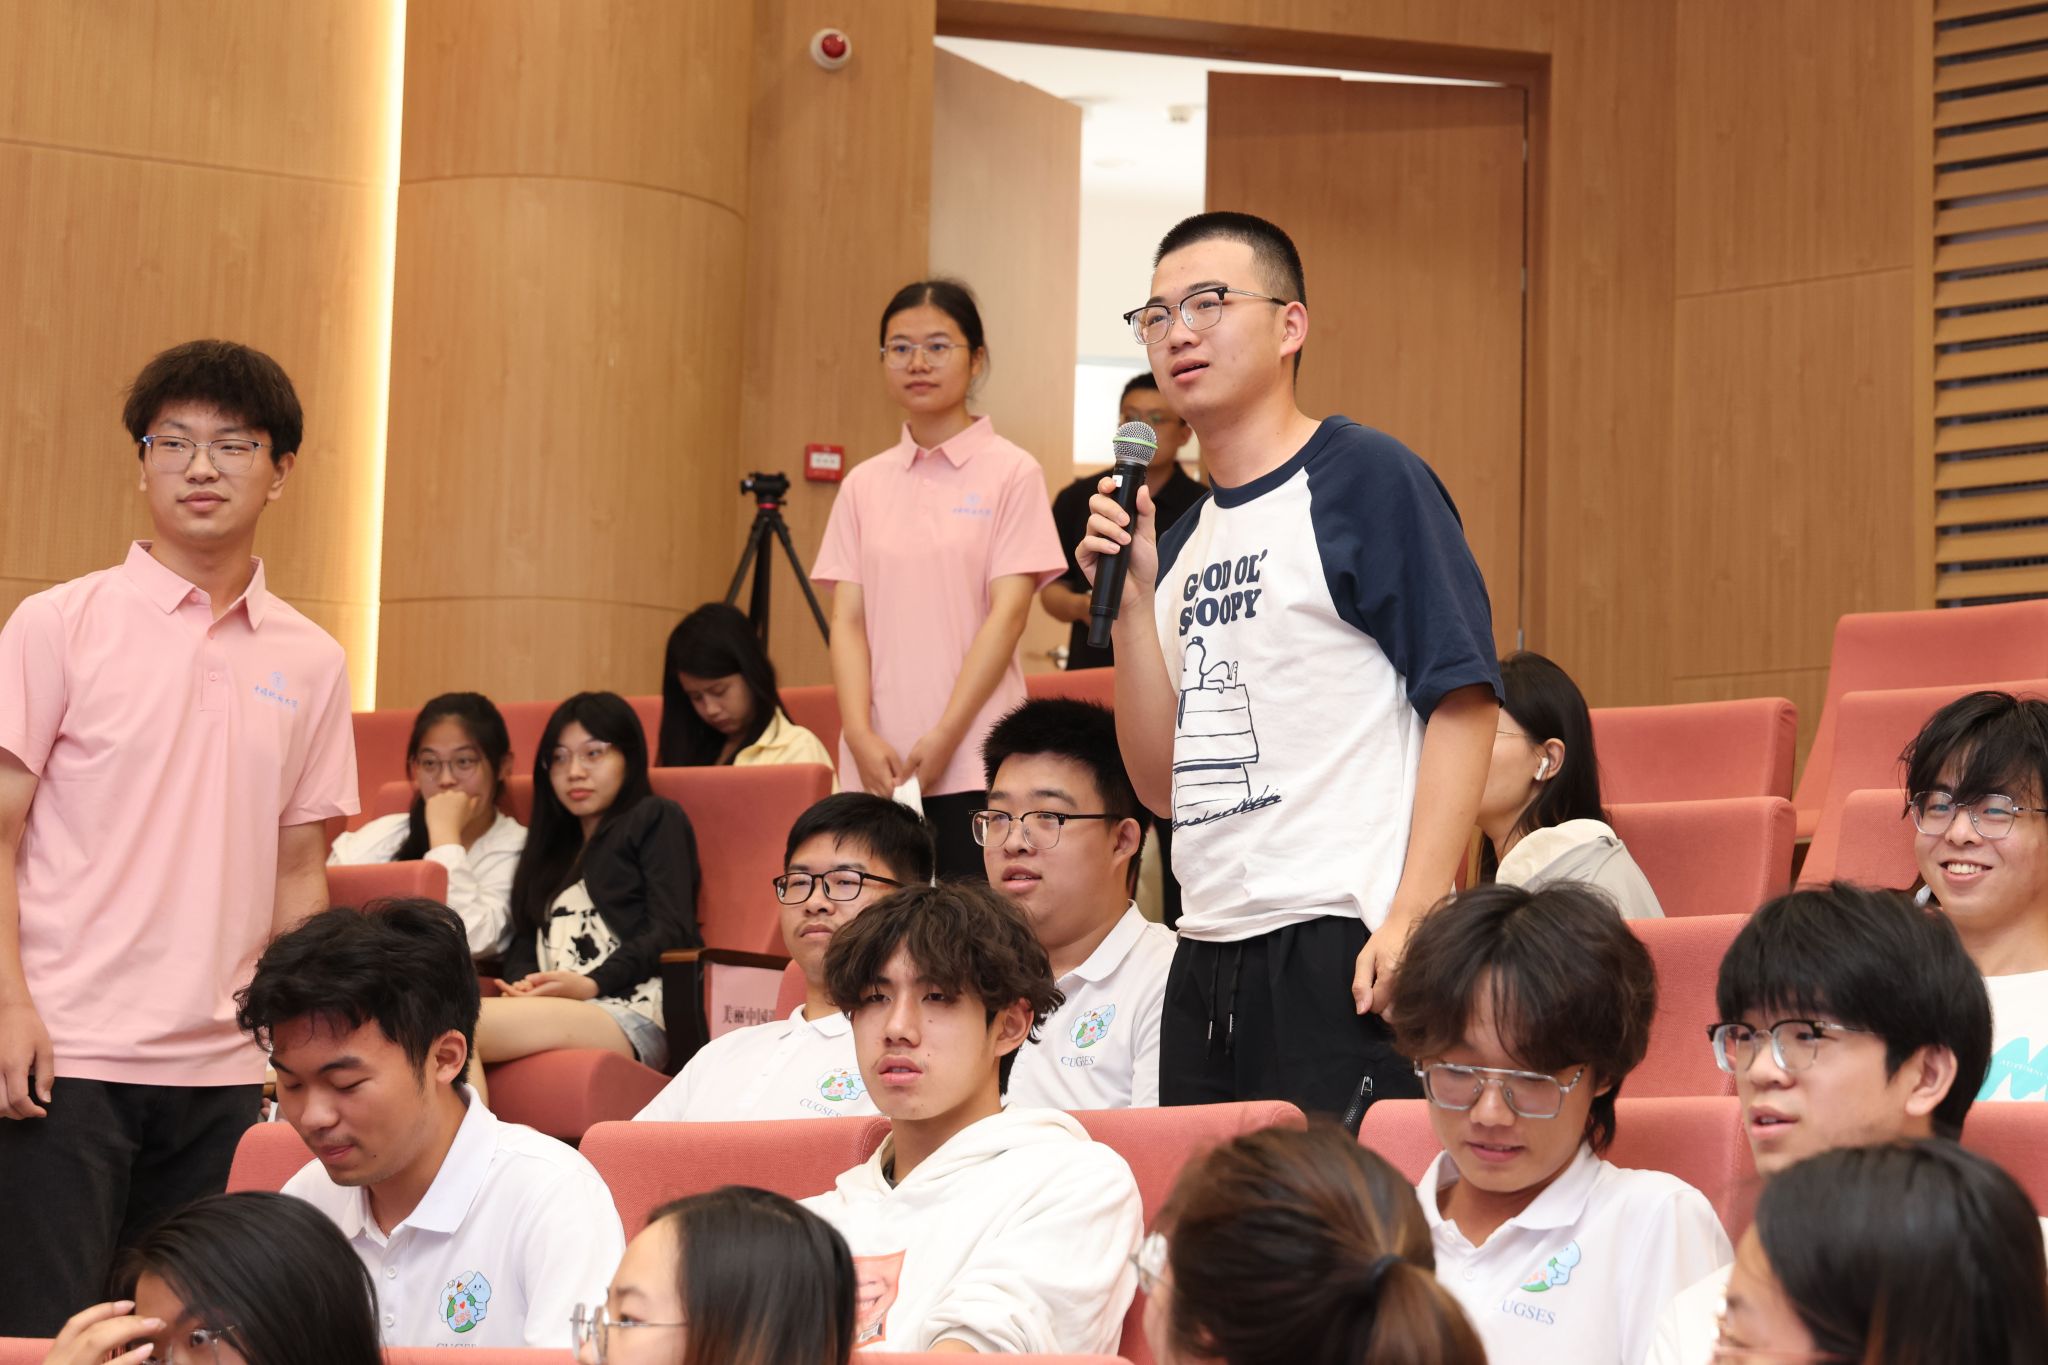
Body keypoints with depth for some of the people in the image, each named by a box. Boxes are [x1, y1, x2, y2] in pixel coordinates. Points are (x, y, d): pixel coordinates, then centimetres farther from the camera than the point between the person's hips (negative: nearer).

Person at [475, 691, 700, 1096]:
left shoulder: (655, 819, 16)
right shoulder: (552, 843, 36)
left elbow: (670, 932, 1)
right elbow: (525, 937, 23)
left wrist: (592, 984, -12)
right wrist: (521, 983, -2)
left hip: (634, 1015, -6)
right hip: (555, 1012, 6)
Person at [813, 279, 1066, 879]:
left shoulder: (1011, 473, 1)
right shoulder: (865, 484, 12)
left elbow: (1008, 613, -6)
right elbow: (848, 619, 6)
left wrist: (943, 738, -13)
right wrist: (862, 736, -9)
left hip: (973, 762, -3)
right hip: (876, 763, 3)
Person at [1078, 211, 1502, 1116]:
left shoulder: (1366, 479, -3)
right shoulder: (1180, 540, 18)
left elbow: (1463, 699, -11)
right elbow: (1164, 785, 14)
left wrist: (1414, 916, -19)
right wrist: (1131, 595, 3)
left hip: (1345, 946, -7)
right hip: (1205, 957, 7)